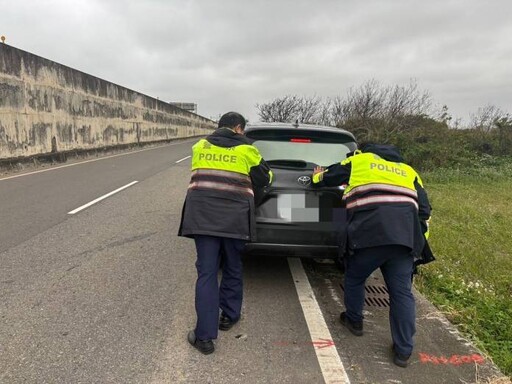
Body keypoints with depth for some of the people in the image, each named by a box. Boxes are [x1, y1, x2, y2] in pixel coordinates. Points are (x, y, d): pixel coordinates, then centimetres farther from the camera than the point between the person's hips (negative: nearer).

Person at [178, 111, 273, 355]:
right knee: (232, 269, 19)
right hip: (234, 218, -1)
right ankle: (229, 316, 34)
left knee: (206, 272, 3)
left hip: (202, 216, 2)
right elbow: (264, 179, 15)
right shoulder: (246, 149, 5)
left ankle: (204, 336, 3)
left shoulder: (200, 146, 14)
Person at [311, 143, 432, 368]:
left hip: (369, 233, -3)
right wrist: (418, 241, 29)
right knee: (402, 292, 10)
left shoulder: (358, 161, 20)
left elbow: (328, 177, 31)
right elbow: (424, 209, 24)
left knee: (354, 278, 21)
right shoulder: (408, 171, 29)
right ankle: (403, 351, 14)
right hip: (405, 236, 4)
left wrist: (317, 177, 54)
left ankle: (354, 321, 38)